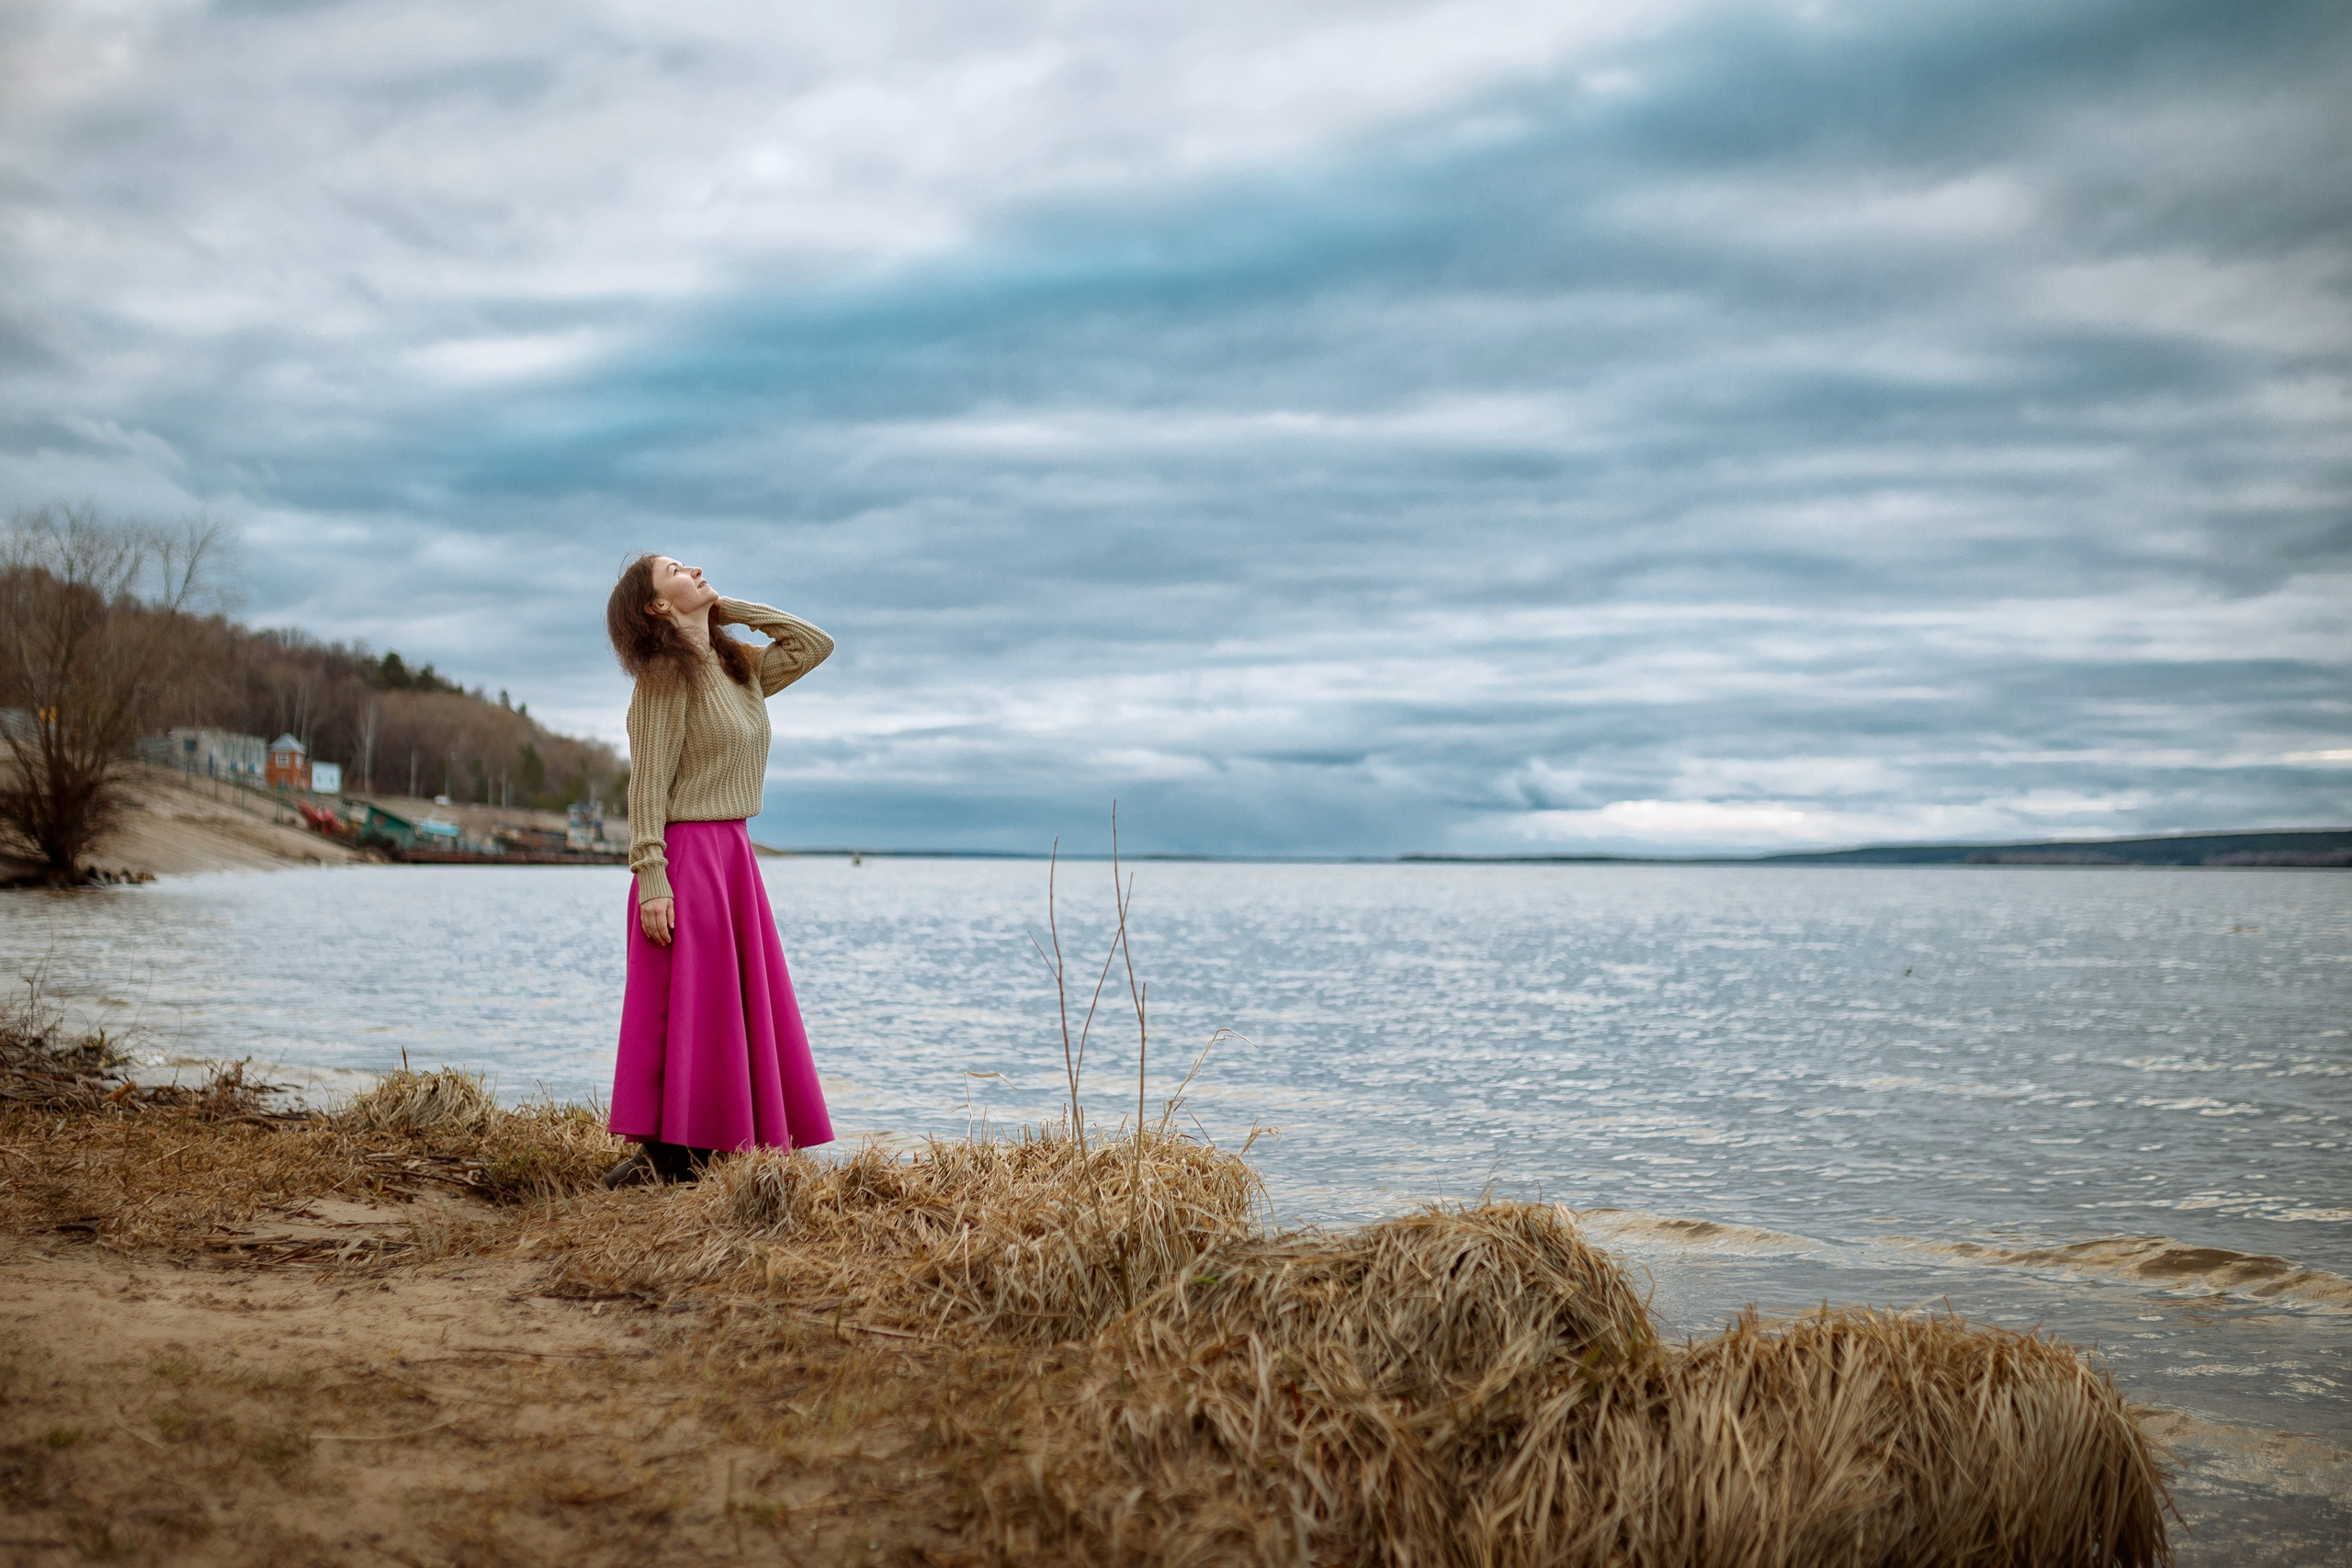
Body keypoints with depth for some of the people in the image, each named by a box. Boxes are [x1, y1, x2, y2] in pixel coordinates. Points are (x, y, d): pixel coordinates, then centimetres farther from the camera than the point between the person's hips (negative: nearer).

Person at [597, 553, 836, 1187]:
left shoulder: (738, 667, 12)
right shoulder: (665, 677, -10)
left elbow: (814, 645, 17)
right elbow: (648, 786, -14)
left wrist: (729, 608, 9)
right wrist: (652, 881, -21)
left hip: (733, 855, 8)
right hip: (687, 855, -8)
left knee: (734, 1008, 9)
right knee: (683, 1009, -6)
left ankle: (701, 1152, 15)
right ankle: (662, 1154, 0)